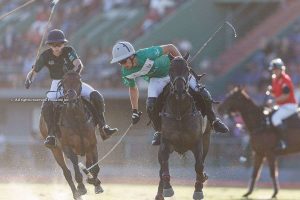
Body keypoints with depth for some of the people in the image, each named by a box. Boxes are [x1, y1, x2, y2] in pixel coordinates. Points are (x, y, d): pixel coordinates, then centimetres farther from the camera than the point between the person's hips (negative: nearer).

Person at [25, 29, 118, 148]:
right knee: (46, 106, -30)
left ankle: (102, 127, -13)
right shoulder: (45, 56, -9)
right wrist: (29, 79, -31)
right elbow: (34, 71, -8)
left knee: (96, 97, -21)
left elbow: (79, 65, -29)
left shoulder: (69, 51, -14)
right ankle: (51, 135, -22)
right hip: (57, 84, 0)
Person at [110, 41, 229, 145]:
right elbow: (133, 88, 2)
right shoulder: (126, 73, -20)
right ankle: (158, 131, 5)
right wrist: (135, 111, 5)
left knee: (202, 93, -12)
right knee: (150, 105, -22)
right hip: (156, 79, 3)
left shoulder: (147, 55, -39)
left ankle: (213, 120, 13)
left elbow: (170, 48, -23)